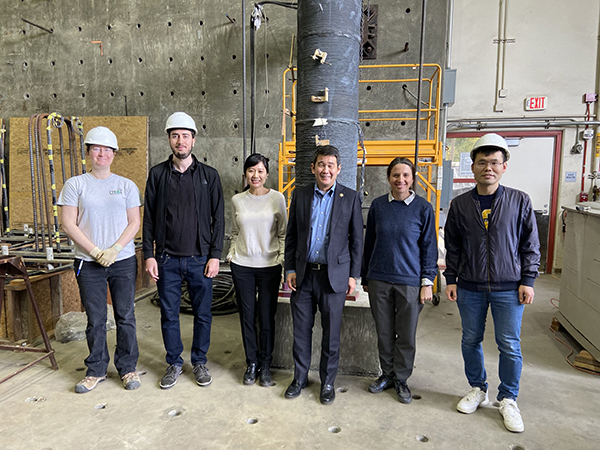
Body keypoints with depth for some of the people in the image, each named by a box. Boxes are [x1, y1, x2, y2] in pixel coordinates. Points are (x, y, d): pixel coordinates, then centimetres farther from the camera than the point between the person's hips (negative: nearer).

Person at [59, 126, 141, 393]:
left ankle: (127, 368, 22)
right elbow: (68, 225, -2)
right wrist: (96, 251, -10)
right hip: (89, 263, 0)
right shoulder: (75, 185, 3)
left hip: (123, 261, 1)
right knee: (95, 319, 7)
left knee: (125, 317, 6)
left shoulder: (127, 186, 6)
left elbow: (134, 224, 2)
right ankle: (96, 370, 25)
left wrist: (114, 249, -11)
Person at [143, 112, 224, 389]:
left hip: (200, 258, 0)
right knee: (169, 314, 10)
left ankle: (199, 362, 28)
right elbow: (148, 218, 4)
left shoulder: (209, 175, 2)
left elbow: (218, 218, 1)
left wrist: (215, 256, -5)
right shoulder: (157, 174, 4)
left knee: (203, 314, 9)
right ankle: (174, 364, 28)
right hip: (167, 259, 1)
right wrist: (149, 255, -2)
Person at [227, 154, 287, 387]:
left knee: (266, 317, 4)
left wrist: (282, 259, -3)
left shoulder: (277, 198, -1)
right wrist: (231, 254, 5)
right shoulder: (237, 200, 5)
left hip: (269, 265, -2)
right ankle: (251, 363, 25)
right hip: (242, 265, 2)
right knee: (247, 316, 8)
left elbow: (283, 233, 4)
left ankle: (265, 365, 22)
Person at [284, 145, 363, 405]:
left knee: (331, 332, 8)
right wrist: (290, 269, 3)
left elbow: (356, 239, 2)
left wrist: (353, 275, -2)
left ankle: (327, 381, 27)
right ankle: (300, 377, 30)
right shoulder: (300, 195, 5)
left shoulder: (350, 198, 0)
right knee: (301, 330, 11)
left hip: (334, 274, -2)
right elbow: (291, 236, 8)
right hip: (303, 274, 2)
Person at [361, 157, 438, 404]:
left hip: (409, 281, -2)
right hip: (379, 279, 2)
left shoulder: (423, 207, -3)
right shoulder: (378, 205, 3)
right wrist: (365, 277, 12)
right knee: (384, 332, 13)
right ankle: (387, 374, 31)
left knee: (406, 335, 8)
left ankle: (401, 379, 27)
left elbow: (429, 247, 1)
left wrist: (427, 282, -4)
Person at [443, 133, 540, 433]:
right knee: (470, 341, 12)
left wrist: (528, 281, -3)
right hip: (470, 288, 2)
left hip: (508, 289, -1)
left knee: (510, 346, 6)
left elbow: (530, 245, 2)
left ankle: (508, 399, 26)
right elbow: (453, 247, 7)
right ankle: (477, 389, 33)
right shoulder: (460, 205, 2)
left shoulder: (520, 202, -2)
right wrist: (450, 279, 4)